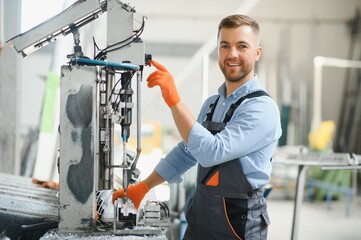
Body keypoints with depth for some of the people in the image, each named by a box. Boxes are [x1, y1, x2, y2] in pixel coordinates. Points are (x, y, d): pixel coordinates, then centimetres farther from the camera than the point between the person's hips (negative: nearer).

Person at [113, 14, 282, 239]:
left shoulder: (262, 108, -15)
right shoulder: (212, 104, 10)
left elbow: (212, 152, -25)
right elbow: (186, 152, 20)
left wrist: (174, 100, -26)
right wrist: (144, 186, 16)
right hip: (200, 216, 7)